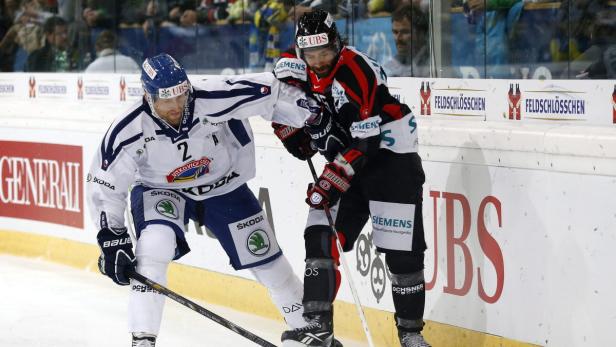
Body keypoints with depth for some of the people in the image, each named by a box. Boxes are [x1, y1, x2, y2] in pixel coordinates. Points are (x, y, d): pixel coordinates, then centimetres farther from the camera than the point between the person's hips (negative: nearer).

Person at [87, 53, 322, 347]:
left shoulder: (213, 100, -31)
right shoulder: (129, 132, -28)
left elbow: (271, 92, -22)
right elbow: (104, 185, -18)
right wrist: (111, 240, -21)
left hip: (223, 186, 1)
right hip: (160, 190, -1)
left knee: (263, 255, 5)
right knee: (155, 245, -29)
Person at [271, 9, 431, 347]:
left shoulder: (358, 72, -25)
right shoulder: (295, 67, -4)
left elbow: (366, 141, -26)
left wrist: (330, 181, -28)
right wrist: (292, 130, 0)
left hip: (389, 152, -7)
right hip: (344, 161, 7)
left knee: (402, 250, -8)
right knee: (320, 237, -7)